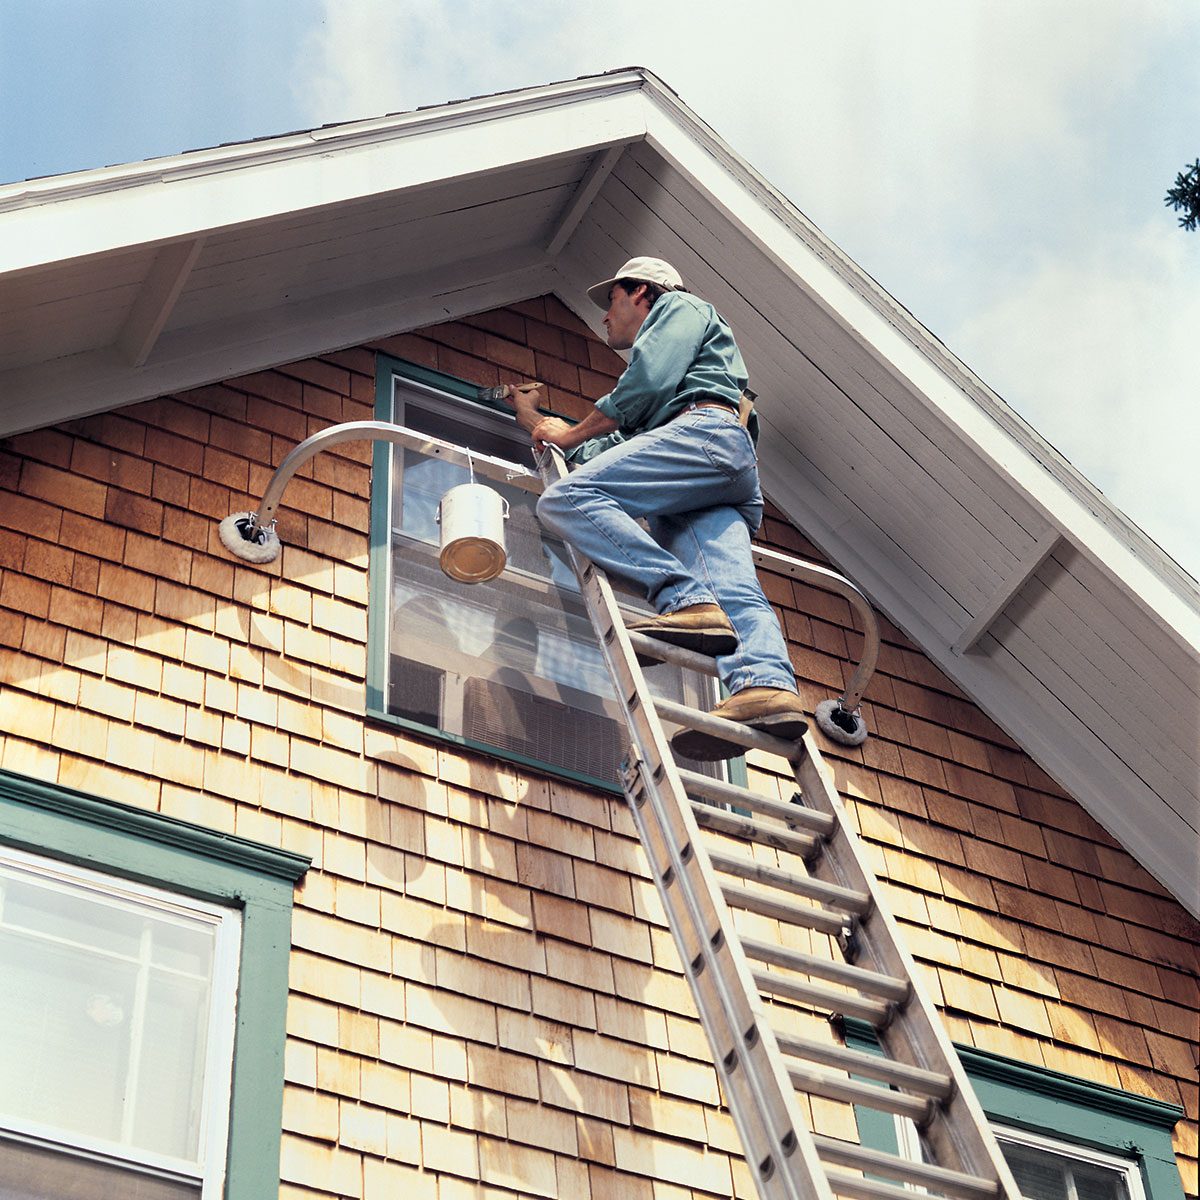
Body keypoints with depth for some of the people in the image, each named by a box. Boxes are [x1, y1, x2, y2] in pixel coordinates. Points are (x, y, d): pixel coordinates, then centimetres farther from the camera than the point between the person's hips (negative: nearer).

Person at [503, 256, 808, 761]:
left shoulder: (679, 307, 22)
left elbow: (649, 382, 2)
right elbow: (612, 449, 44)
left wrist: (572, 435, 11)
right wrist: (534, 420, 55)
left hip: (703, 433, -9)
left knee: (567, 498, -24)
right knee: (733, 591, -19)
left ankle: (684, 601, -41)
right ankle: (766, 684, -47)